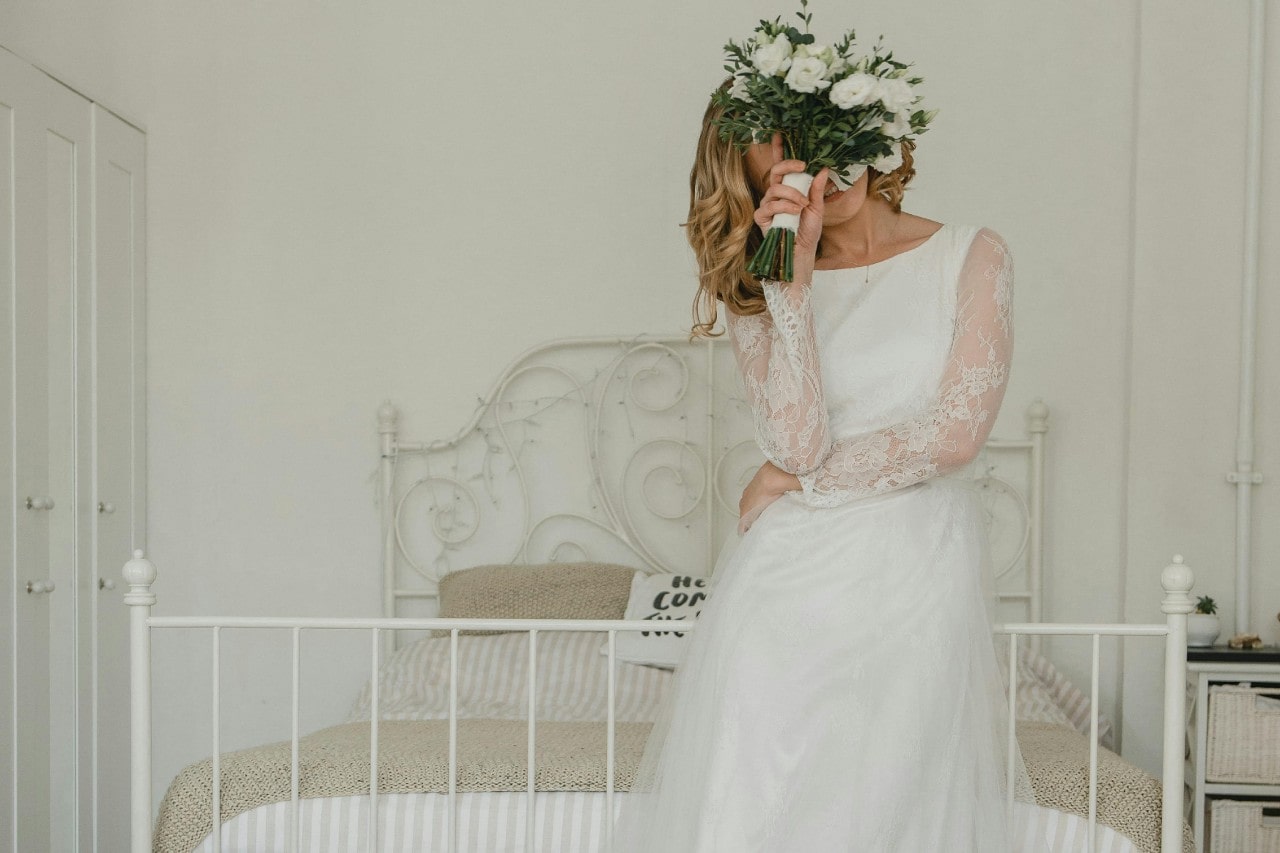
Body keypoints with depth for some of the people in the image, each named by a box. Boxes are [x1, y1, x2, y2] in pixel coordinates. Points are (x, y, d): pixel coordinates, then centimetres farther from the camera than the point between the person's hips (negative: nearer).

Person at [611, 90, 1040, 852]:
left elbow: (955, 434, -6)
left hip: (917, 572, -1)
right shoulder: (760, 287, 8)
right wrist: (792, 277, -11)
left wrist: (795, 482, -1)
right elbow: (798, 441, -8)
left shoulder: (972, 257, 4)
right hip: (788, 576, 1)